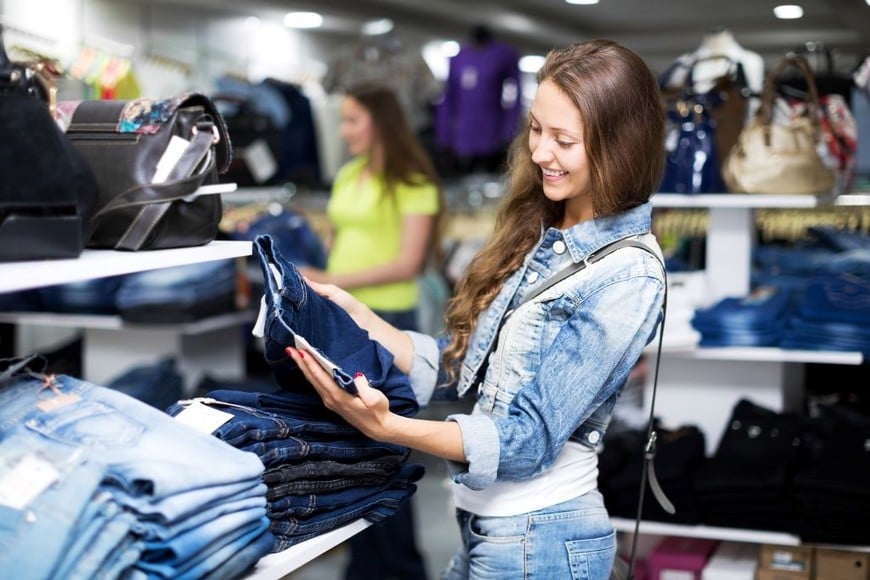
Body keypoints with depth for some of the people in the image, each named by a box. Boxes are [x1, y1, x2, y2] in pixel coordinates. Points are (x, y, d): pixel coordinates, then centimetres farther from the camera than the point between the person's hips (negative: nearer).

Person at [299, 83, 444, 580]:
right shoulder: (346, 177, 12)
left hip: (386, 322, -6)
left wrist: (330, 281, -18)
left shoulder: (413, 184, -8)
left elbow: (407, 264, -14)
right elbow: (337, 244, 15)